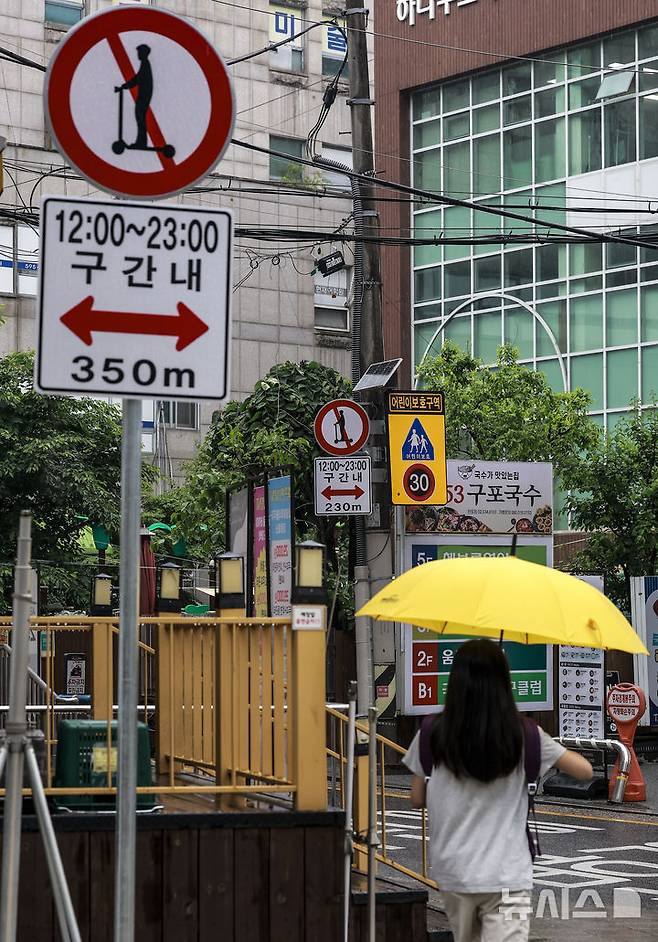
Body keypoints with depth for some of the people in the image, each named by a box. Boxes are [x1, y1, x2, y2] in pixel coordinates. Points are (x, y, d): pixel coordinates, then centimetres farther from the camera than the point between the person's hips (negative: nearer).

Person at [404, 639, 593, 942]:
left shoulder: (432, 735, -3)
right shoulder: (524, 736, -7)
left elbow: (417, 799, 6)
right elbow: (585, 770, 1)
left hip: (452, 872, 3)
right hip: (505, 875, -3)